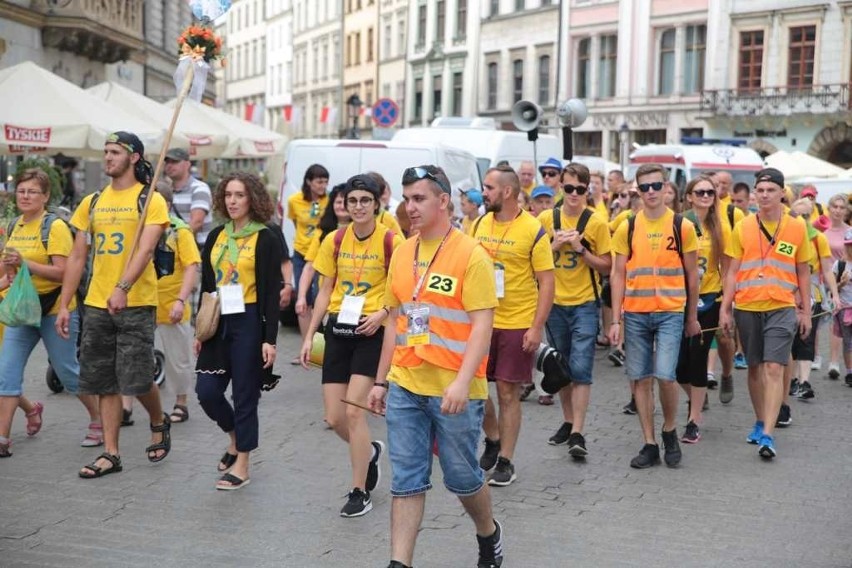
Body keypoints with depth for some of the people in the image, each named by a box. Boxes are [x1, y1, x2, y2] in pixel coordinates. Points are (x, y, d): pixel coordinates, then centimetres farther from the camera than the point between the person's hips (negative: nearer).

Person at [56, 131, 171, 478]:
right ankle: (110, 454, 15)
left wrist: (122, 288, -32)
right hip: (96, 305, 5)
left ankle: (159, 423, 25)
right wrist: (64, 305, 6)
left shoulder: (151, 200, -4)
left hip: (136, 303, -5)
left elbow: (145, 250, -17)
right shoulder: (91, 203, 11)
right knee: (104, 383, 7)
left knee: (136, 380, -5)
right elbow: (77, 257, 12)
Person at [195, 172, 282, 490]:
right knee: (206, 391, 1)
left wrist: (270, 338, -13)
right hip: (218, 323, 5)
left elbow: (272, 293, -8)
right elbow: (206, 286, 14)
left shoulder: (266, 239, -6)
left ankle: (241, 465, 13)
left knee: (244, 395, 1)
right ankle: (235, 437, 28)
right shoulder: (215, 237, 10)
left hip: (249, 323, -5)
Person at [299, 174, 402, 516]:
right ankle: (370, 450, 36)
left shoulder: (391, 241, -6)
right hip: (338, 328, 5)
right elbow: (325, 291, 12)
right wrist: (309, 336, 8)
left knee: (353, 410, -12)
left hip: (372, 331, -4)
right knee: (334, 418, 3)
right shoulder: (334, 240, 6)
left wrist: (381, 313, -17)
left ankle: (360, 493, 3)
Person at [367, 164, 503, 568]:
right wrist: (380, 380, 15)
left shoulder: (470, 255, -10)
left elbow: (482, 324, -15)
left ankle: (489, 534, 37)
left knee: (461, 477, 10)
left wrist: (462, 382, -25)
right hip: (405, 387, 5)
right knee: (406, 480, 6)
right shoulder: (401, 254, 8)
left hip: (454, 391, -5)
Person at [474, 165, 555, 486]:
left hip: (518, 324, -5)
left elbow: (547, 282, -9)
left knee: (508, 393, 2)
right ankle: (492, 440, 32)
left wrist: (537, 327, -15)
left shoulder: (533, 231, -10)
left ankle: (505, 461, 15)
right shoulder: (480, 224, 5)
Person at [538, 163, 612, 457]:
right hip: (554, 303, 3)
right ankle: (568, 422, 26)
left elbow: (606, 266, -2)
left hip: (584, 304, -3)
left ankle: (577, 433, -6)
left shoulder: (596, 223, -4)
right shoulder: (546, 219, 2)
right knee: (561, 367, 13)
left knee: (581, 368, -8)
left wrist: (580, 248, -15)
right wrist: (555, 245, -10)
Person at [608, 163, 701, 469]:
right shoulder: (627, 228, 4)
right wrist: (616, 320, 0)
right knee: (641, 379, 5)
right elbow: (618, 275, 5)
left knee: (665, 375, -13)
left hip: (670, 313, -2)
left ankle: (669, 431, 14)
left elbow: (691, 275, 6)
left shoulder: (682, 226, 0)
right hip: (635, 314, 2)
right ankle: (650, 444, 16)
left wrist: (692, 317, 8)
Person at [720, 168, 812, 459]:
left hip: (782, 308, -2)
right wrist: (725, 308, 0)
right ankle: (761, 422, 28)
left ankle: (767, 435, -13)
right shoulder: (743, 227, 3)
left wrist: (805, 311, 7)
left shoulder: (797, 227, 2)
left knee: (774, 369, -11)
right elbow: (733, 271, 5)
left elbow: (803, 272, 9)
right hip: (747, 308, 2)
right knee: (755, 367, 11)